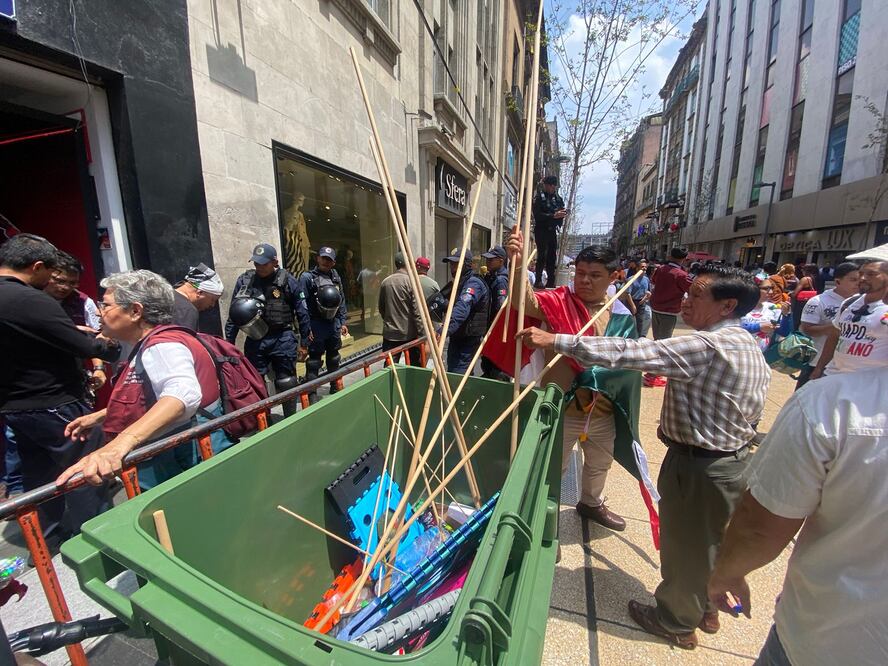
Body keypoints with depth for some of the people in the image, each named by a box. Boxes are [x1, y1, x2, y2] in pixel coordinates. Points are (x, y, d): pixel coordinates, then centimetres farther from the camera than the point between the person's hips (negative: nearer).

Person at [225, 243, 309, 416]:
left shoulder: (287, 281, -4)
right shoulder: (244, 281, 4)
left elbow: (302, 312, 0)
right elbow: (234, 313, 8)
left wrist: (304, 341, 0)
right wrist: (229, 343, 6)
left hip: (282, 339, -3)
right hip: (255, 341, 3)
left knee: (286, 383, 6)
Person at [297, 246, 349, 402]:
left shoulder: (336, 277, 10)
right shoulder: (307, 277, -9)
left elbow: (342, 301, 14)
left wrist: (342, 322, 11)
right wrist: (306, 328, -16)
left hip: (334, 324, 6)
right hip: (316, 325, -6)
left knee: (334, 359, 18)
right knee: (314, 362, 0)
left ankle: (335, 389, 34)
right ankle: (312, 394, 11)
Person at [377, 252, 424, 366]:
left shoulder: (385, 282, 3)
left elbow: (381, 308, 13)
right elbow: (417, 311, -14)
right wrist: (421, 333, -9)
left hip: (390, 333, 4)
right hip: (409, 332, -4)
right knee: (415, 366, 13)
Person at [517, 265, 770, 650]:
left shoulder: (708, 346, -25)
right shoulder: (749, 346, 7)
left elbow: (630, 353, -34)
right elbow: (753, 411, 14)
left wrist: (556, 341, -34)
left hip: (696, 466, -9)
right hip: (734, 459, 9)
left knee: (684, 545, 13)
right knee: (710, 540, 27)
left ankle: (675, 621, 37)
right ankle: (705, 608, 50)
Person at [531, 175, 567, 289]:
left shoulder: (558, 198, 14)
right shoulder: (539, 197, -2)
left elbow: (562, 214, 18)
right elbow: (537, 215, -15)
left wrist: (563, 214, -4)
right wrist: (553, 215, -21)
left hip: (552, 231, 5)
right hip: (541, 230, -5)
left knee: (552, 256, 4)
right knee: (542, 255, -10)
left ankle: (551, 282, 9)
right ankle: (538, 281, -5)